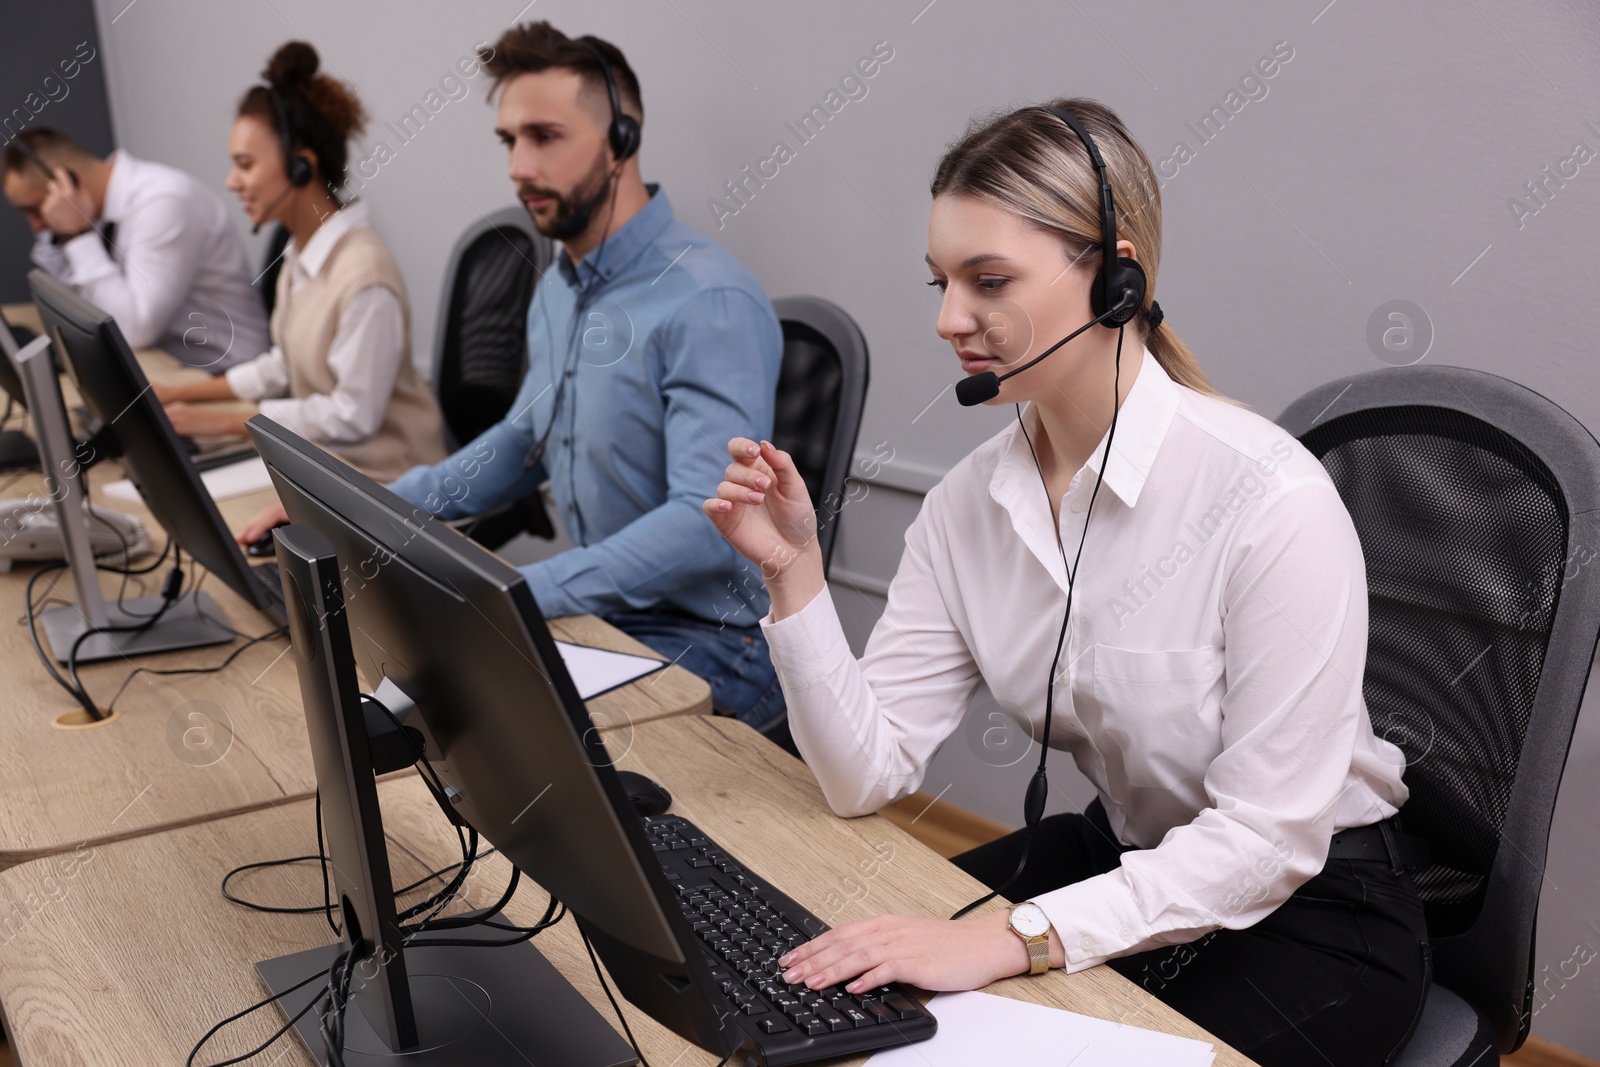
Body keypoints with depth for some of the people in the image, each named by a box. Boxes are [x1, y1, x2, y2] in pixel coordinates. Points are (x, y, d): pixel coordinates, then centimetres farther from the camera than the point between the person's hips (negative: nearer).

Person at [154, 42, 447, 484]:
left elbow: (353, 417, -21)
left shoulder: (364, 275, -25)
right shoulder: (301, 254, 6)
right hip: (319, 456, 8)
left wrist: (224, 421, -16)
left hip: (378, 476, -8)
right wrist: (178, 393, 10)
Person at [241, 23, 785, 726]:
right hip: (597, 613, 8)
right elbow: (523, 442, 22)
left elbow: (708, 521, -30)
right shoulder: (558, 290, 10)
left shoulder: (709, 303, -21)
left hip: (707, 645, -8)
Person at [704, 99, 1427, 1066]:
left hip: (1312, 908, -5)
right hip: (1123, 858, 5)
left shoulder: (1271, 501, -26)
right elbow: (870, 772, -8)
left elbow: (1271, 834, -25)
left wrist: (1012, 938, -33)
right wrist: (796, 572, -20)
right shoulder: (970, 502, -6)